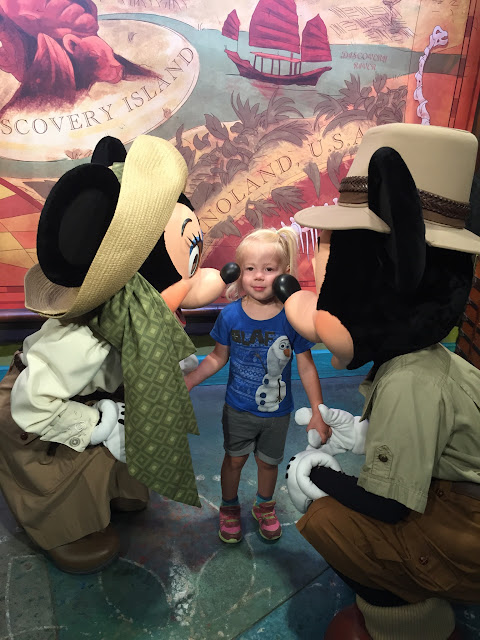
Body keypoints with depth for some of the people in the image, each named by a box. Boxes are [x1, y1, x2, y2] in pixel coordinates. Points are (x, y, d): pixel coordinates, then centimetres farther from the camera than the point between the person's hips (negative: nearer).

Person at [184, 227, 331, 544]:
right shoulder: (230, 315, -14)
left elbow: (306, 367, -10)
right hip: (238, 408, 1)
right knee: (234, 458, 18)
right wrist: (187, 382, -4)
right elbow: (218, 357, 0)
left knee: (268, 461, 20)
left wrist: (318, 413, -8)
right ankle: (229, 508, 46)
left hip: (277, 411, 0)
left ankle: (265, 506, 50)